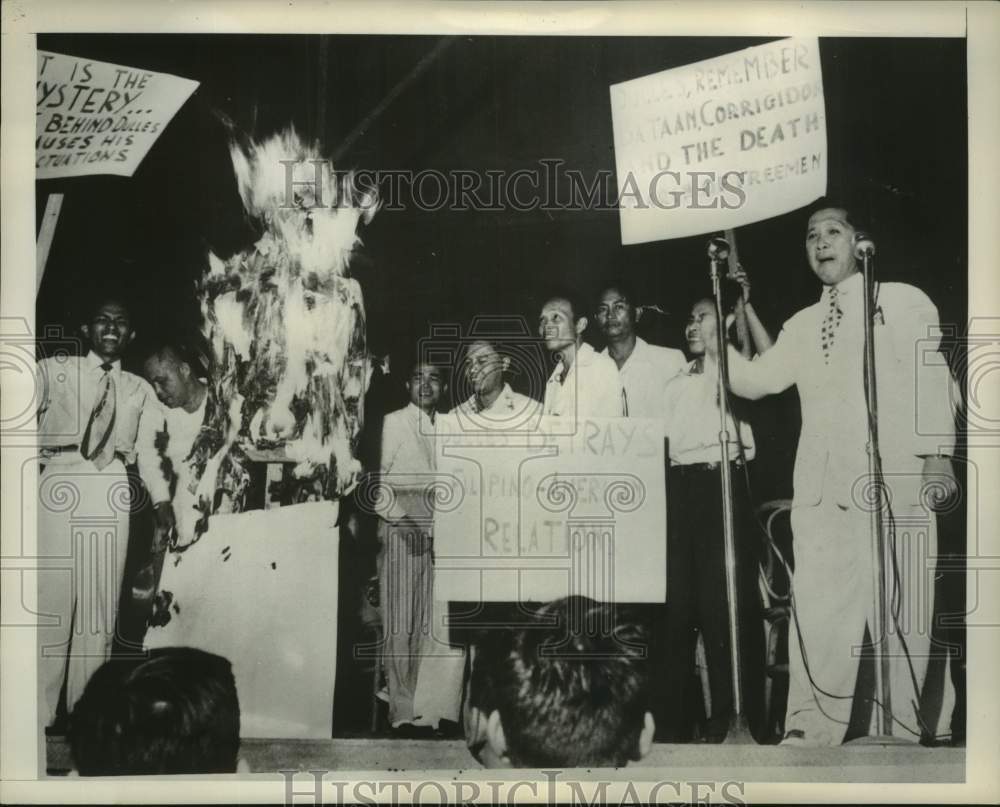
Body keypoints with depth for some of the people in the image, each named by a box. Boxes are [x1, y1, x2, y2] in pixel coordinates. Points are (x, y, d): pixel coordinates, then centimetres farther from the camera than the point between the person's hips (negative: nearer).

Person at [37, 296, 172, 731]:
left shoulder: (140, 390, 20)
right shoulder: (54, 371, 12)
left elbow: (148, 450, 13)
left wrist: (161, 503, 0)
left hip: (113, 494, 3)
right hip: (61, 483, -3)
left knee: (101, 605, 3)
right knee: (51, 595, -8)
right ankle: (40, 715, -3)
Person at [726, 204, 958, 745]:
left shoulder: (903, 302, 10)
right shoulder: (801, 326, 23)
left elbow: (930, 378, 1)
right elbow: (756, 381, 15)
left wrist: (937, 455, -12)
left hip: (896, 483, -3)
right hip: (823, 489, 4)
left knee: (903, 613, -1)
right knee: (817, 614, 0)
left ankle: (909, 733, 9)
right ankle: (811, 732, 4)